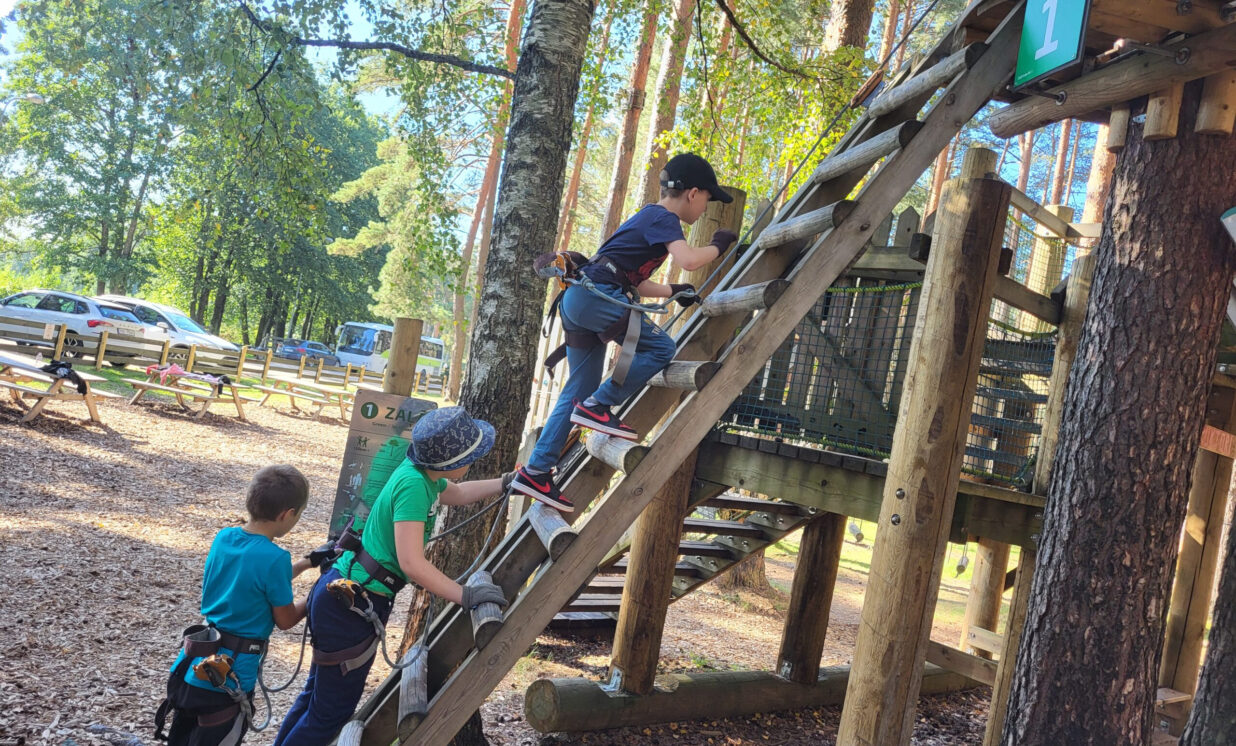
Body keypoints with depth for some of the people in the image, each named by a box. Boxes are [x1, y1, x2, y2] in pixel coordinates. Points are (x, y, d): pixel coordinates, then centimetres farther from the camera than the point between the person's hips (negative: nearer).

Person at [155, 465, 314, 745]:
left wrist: (303, 564, 17)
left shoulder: (223, 538, 0)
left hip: (193, 667, 7)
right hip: (227, 680, -7)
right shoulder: (275, 558, -22)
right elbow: (286, 620, -9)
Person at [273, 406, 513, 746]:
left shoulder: (423, 471, 1)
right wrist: (466, 595, -23)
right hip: (351, 605, -9)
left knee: (316, 696, 23)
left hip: (344, 595, 9)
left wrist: (507, 482, 20)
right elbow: (412, 563, -30)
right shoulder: (413, 484, -26)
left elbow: (457, 493, 24)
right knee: (332, 711, 6)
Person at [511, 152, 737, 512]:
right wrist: (718, 246, -4)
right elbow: (688, 259, -22)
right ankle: (597, 406, -8)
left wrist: (674, 291, 29)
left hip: (579, 300, 10)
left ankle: (536, 471, 10)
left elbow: (635, 283, 29)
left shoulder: (650, 217, 25)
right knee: (661, 348, -9)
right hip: (596, 293, -10)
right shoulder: (664, 218, -4)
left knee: (579, 391, 10)